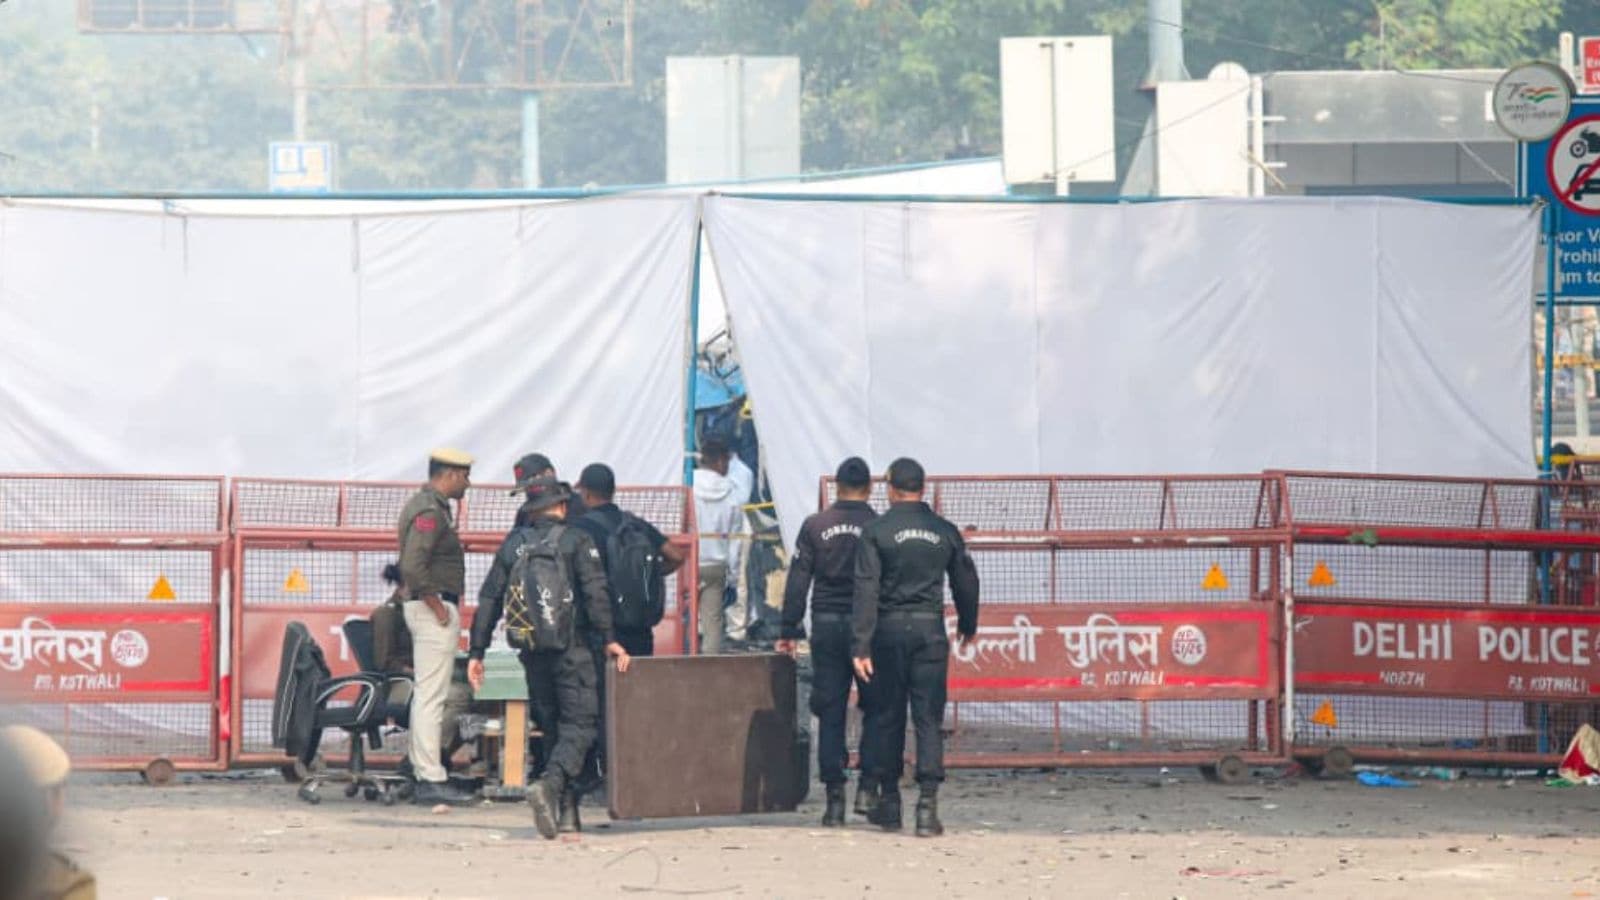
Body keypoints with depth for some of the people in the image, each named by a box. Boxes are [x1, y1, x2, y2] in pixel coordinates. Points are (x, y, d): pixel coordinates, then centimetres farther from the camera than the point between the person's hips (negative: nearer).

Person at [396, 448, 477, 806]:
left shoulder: (426, 506, 17)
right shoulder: (430, 511, -15)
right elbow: (413, 567, -26)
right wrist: (439, 609, -19)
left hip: (425, 607, 11)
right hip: (434, 606, -11)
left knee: (425, 696, 13)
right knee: (432, 696, -10)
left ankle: (424, 776, 17)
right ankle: (431, 780, -11)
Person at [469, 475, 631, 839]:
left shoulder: (512, 544, 10)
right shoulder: (576, 541, -1)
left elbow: (488, 600, 9)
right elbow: (595, 593, -12)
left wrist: (476, 652, 12)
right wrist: (608, 639, -11)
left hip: (532, 653, 5)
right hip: (571, 651, -5)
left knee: (551, 726, 15)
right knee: (579, 726, -6)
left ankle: (565, 808, 15)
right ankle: (550, 784, -31)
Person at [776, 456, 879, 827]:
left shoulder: (814, 526, 3)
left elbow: (797, 582, 2)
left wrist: (789, 631, 5)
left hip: (827, 627, 2)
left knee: (830, 714, 4)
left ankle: (834, 797, 1)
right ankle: (867, 788, -3)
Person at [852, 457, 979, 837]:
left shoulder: (876, 531, -4)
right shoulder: (945, 532, 4)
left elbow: (867, 589, -9)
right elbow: (966, 582, 12)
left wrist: (862, 646, -10)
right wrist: (968, 625, 30)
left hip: (889, 629, -1)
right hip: (930, 629, 1)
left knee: (886, 717, 10)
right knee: (929, 718, 0)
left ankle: (889, 804, 15)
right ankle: (928, 803, -11)